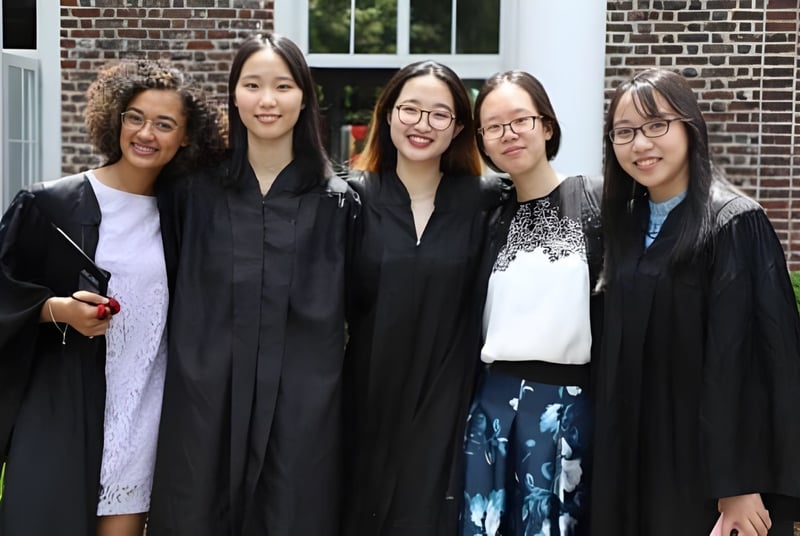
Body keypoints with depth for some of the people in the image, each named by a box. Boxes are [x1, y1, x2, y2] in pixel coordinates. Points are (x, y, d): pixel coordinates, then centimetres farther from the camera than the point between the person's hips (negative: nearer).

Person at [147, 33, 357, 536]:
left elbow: (354, 310, 6)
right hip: (204, 400, 1)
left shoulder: (336, 201, 3)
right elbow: (171, 292, 11)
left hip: (302, 406, -1)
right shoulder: (195, 191, 4)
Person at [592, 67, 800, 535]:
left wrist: (738, 485, -22)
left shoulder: (734, 225, -14)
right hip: (634, 453, 6)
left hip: (707, 459, -6)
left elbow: (747, 358, -19)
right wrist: (612, 451, 9)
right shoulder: (627, 223, 7)